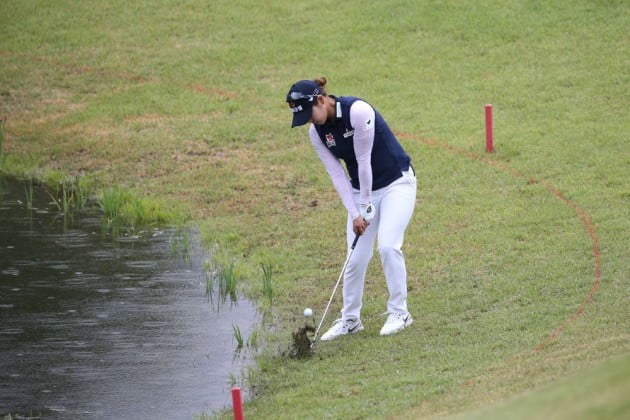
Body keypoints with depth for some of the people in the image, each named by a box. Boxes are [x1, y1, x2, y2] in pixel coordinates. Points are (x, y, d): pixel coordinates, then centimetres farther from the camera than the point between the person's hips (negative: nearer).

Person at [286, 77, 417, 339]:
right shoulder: (316, 133, -5)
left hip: (396, 182, -5)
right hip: (361, 190, 6)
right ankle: (350, 319, 15)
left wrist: (366, 205, -15)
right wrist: (354, 214, -10)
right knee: (357, 257, -1)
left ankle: (399, 313, -5)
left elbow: (363, 160, -21)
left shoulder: (358, 111, -26)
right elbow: (337, 174, -4)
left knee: (388, 246, -19)